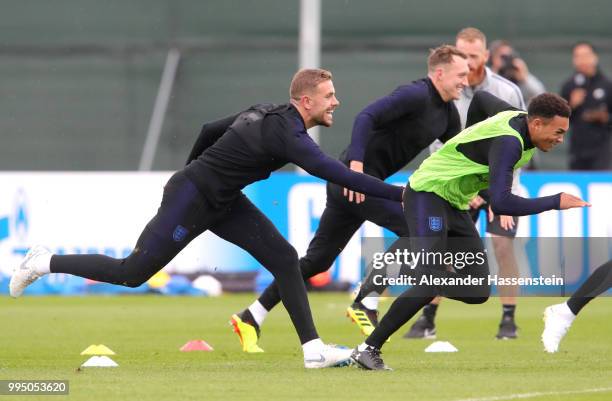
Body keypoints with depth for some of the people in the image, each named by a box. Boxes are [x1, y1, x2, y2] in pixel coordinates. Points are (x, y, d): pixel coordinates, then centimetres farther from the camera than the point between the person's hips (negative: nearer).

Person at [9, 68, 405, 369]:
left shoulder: (268, 114, 3)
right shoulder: (285, 134, -26)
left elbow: (210, 129, 16)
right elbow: (335, 173, -34)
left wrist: (195, 168, 33)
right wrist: (396, 194, -33)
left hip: (222, 201, 10)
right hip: (190, 201, -10)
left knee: (284, 258, -1)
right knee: (132, 273, 0)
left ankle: (314, 350, -2)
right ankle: (46, 263, 17)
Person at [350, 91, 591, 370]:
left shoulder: (518, 117, 0)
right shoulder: (508, 142, -28)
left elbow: (482, 98, 22)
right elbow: (500, 203, -38)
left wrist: (470, 144, 34)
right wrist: (556, 202, -32)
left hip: (456, 205, 10)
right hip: (428, 194, -10)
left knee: (478, 293, -2)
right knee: (430, 283, -22)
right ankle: (368, 349, -17)